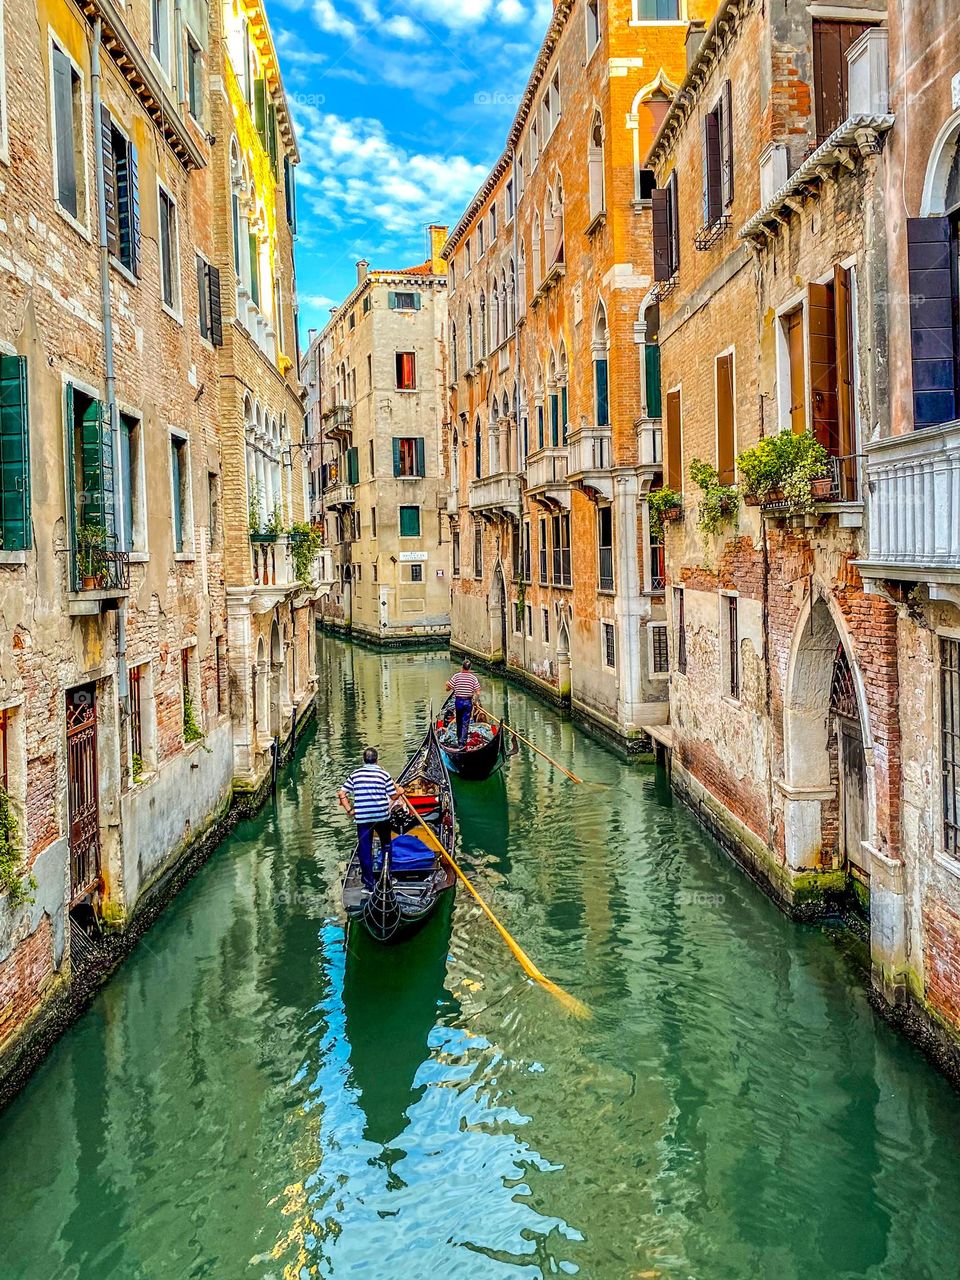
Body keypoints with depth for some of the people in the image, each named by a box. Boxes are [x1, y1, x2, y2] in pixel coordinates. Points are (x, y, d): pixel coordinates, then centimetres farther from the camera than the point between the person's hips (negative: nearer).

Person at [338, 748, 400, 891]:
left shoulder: (355, 774, 3)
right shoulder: (384, 774, -2)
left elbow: (341, 794, 1)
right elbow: (394, 796, 1)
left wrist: (349, 810, 5)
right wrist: (396, 787, 21)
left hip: (362, 817, 0)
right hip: (382, 816, 0)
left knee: (364, 850, 6)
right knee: (386, 845, 22)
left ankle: (369, 883, 7)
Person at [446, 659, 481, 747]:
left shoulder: (456, 676, -7)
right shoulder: (473, 678, -5)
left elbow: (448, 688, -4)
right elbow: (477, 693, -7)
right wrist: (475, 701, 8)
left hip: (458, 701, 1)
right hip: (468, 702, 0)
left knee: (459, 722, 17)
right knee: (465, 723, 1)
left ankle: (459, 739, 26)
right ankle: (463, 743, -4)